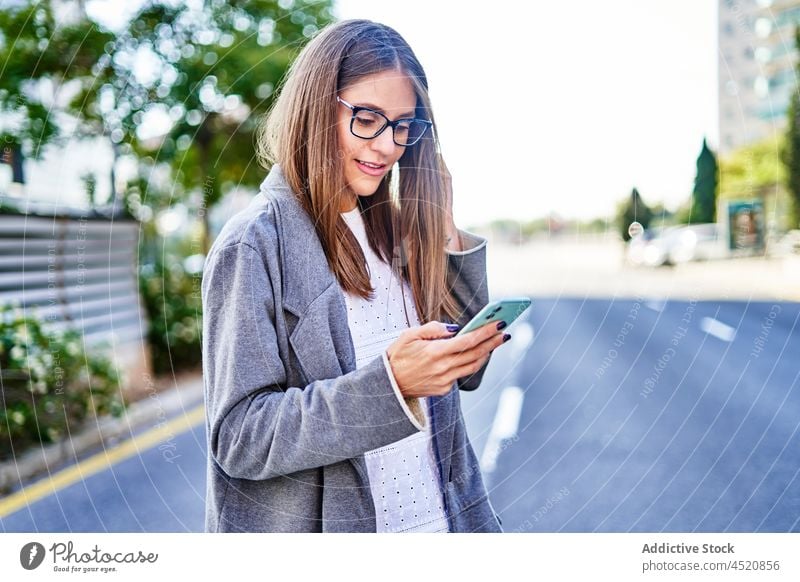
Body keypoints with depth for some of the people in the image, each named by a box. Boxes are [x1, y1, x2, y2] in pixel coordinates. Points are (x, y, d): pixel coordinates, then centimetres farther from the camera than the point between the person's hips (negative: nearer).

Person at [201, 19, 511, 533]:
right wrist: (388, 384, -30)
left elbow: (465, 372, 4)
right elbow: (238, 438, -19)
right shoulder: (253, 244, -15)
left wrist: (447, 235, -5)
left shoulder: (394, 228, 2)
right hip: (316, 523, -5)